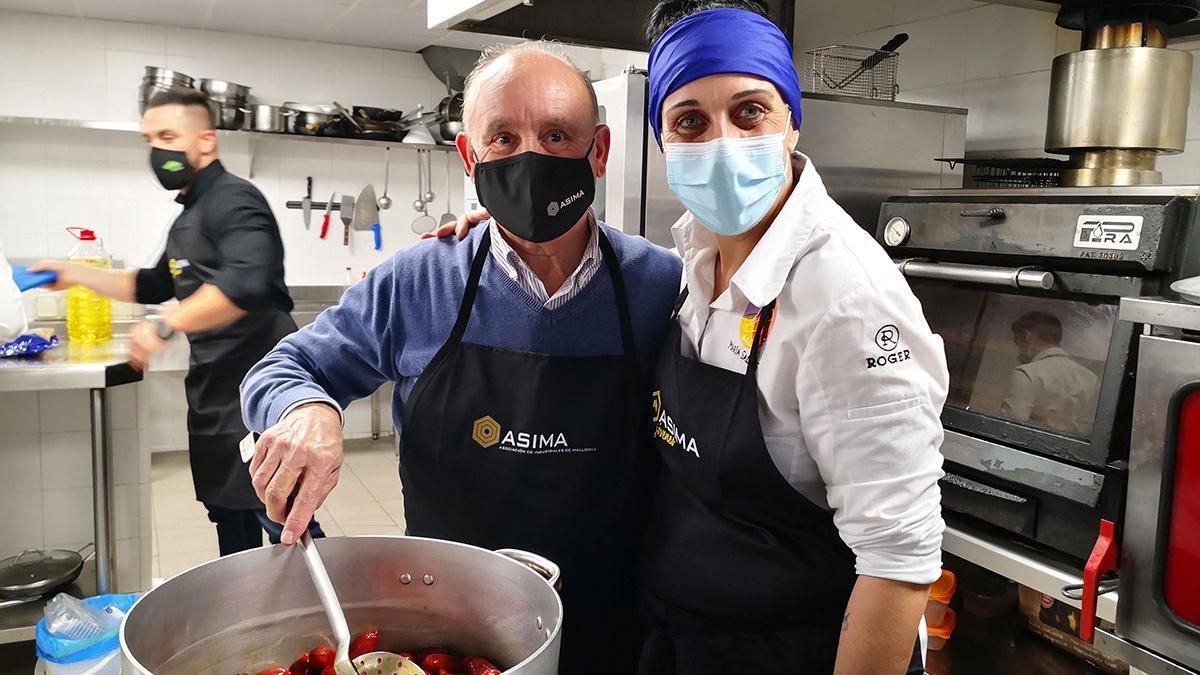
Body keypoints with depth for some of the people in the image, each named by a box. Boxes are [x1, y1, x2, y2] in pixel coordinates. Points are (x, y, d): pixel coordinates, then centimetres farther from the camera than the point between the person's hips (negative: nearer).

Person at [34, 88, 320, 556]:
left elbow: (246, 282, -32)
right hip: (216, 395, 10)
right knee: (230, 522, 17)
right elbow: (155, 286, 31)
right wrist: (76, 275, 23)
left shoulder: (232, 200, -13)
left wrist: (165, 326, -26)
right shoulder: (191, 214, 18)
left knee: (283, 522, -8)